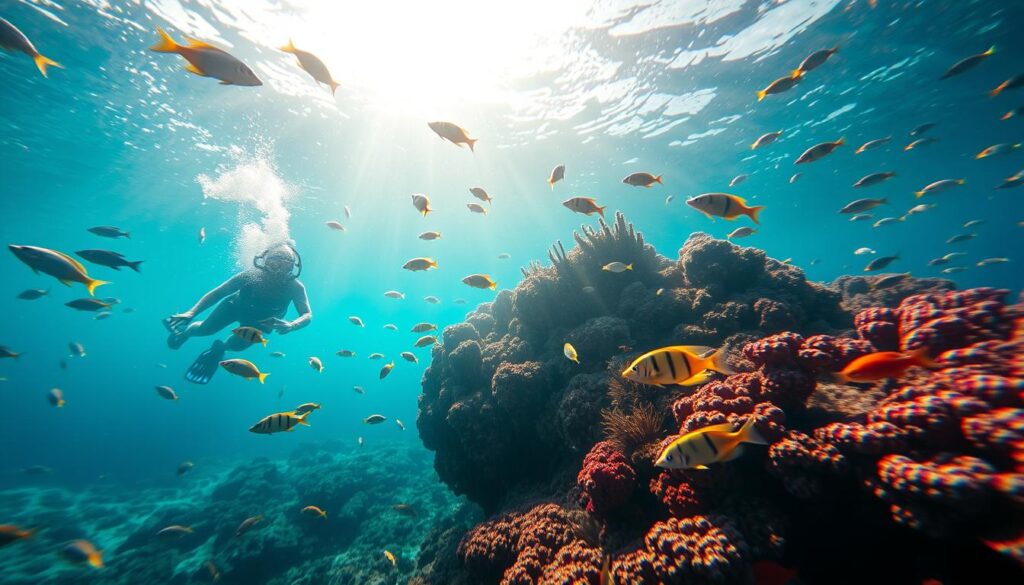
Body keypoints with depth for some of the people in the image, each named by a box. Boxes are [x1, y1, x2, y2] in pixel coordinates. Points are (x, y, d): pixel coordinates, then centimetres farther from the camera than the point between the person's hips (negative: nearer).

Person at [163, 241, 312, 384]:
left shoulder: (295, 287, -38)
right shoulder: (250, 276, -36)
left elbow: (307, 315, -38)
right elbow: (217, 293, -23)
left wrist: (291, 326, -58)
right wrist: (191, 312, -32)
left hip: (259, 320, 0)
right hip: (235, 306, 0)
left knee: (238, 345, 0)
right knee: (204, 329, 3)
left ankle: (220, 348, 38)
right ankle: (184, 332, 42)